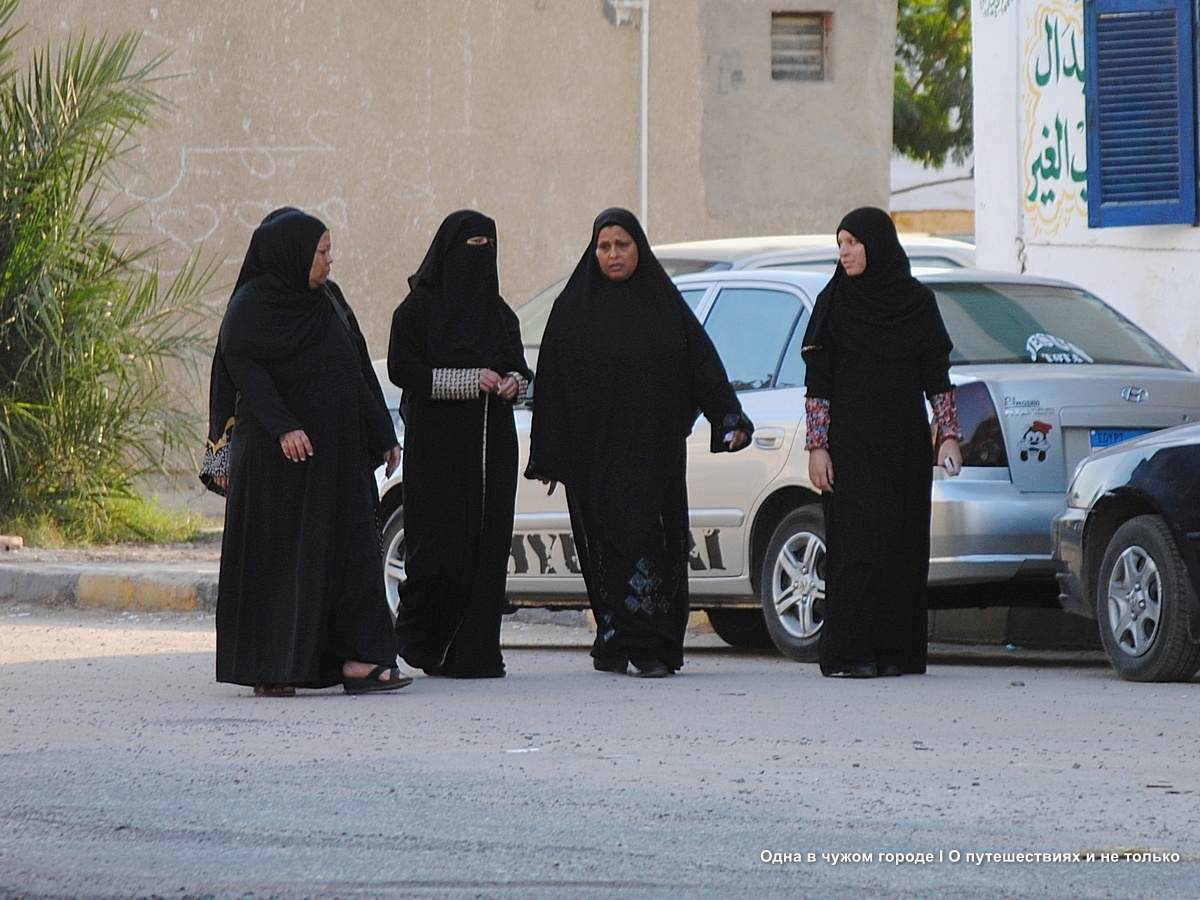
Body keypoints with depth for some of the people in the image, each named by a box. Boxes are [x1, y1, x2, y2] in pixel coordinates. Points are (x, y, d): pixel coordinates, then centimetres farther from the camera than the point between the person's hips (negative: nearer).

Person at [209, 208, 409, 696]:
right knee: (275, 555, -3)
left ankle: (355, 657, -5)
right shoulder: (253, 305, -6)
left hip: (337, 450, 7)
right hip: (275, 454, -7)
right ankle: (269, 670, 0)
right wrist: (282, 426, -28)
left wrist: (383, 435, 19)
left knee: (347, 545, -1)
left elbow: (358, 372, 19)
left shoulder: (328, 300, 15)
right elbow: (243, 366, -18)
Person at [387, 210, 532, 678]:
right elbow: (402, 369, -11)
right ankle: (422, 642, 6)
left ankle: (475, 651, 1)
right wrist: (468, 380, -18)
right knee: (442, 540, -9)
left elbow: (519, 366, 21)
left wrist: (513, 381, -4)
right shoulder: (420, 308, -3)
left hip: (491, 446, 6)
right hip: (437, 443, -5)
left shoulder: (498, 312, 15)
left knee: (488, 542, -1)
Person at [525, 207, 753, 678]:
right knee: (606, 545, -2)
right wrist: (547, 457, -2)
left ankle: (647, 647, -5)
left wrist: (729, 418, -7)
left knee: (648, 539, -6)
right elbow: (551, 385, 3)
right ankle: (614, 643, 2)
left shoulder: (664, 304, 8)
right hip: (593, 452, 0)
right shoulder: (573, 308, 5)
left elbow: (703, 363, 6)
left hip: (652, 449, 0)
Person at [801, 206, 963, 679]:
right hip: (851, 443, -2)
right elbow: (817, 382, 0)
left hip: (905, 444, 2)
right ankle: (851, 653, -10)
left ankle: (897, 650, 5)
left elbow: (937, 375, 7)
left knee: (904, 544, 0)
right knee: (859, 541, -10)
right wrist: (817, 446, -7)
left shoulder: (917, 301, 6)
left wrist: (948, 435, -2)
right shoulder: (833, 302, 1)